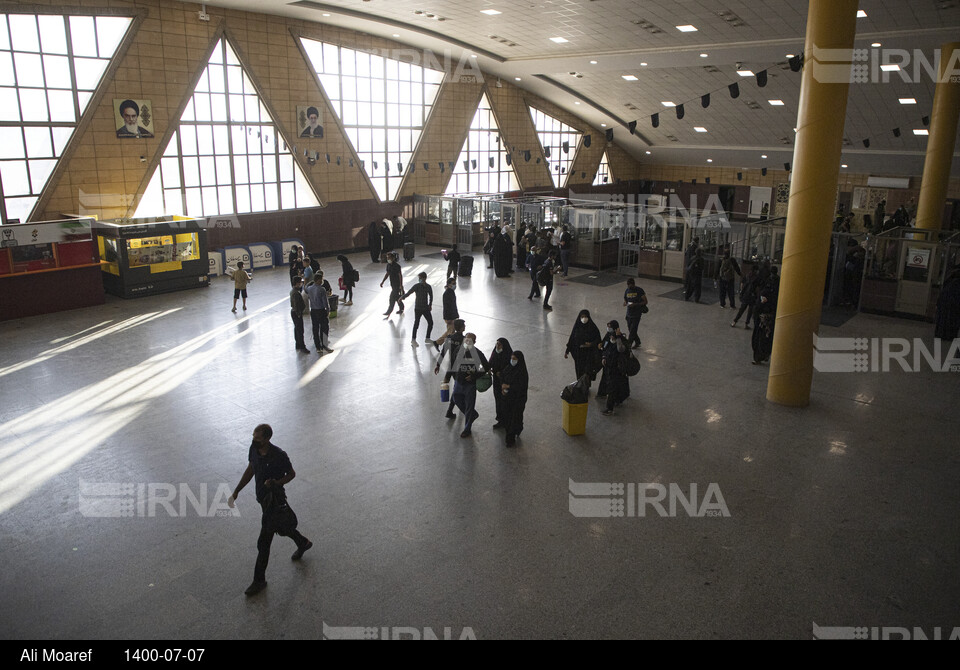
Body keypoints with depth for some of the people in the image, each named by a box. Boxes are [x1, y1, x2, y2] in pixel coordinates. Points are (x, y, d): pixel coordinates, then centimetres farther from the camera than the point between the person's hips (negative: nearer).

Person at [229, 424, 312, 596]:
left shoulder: (279, 455, -27)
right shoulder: (254, 448, -8)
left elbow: (291, 474, -12)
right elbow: (250, 470, 8)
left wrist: (276, 483, -29)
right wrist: (237, 490, 7)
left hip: (275, 500, -7)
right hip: (263, 498, 7)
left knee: (263, 543, 0)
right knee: (281, 527, 28)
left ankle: (259, 580, 16)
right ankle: (303, 543, 55)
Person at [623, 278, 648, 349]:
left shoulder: (639, 291, -10)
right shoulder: (627, 291, 6)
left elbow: (645, 302, -9)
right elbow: (625, 302, 13)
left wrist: (635, 304, -22)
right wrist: (625, 303, -13)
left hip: (637, 314, -6)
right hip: (629, 314, 6)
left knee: (633, 330, -9)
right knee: (630, 329, 13)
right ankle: (637, 342, 34)